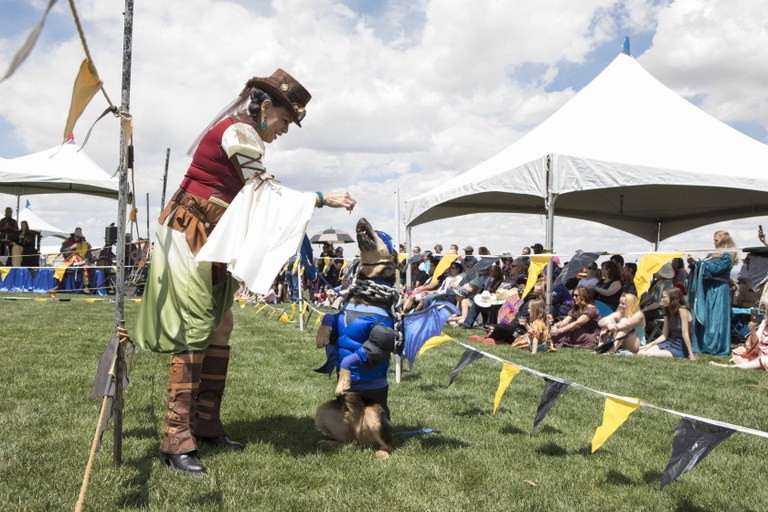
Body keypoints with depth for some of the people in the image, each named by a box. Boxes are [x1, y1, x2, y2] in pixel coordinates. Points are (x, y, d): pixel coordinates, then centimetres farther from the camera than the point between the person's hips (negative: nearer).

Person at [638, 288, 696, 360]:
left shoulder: (682, 310, -15)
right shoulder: (668, 312, 10)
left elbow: (685, 333, -19)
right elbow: (664, 335, 7)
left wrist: (691, 354, -20)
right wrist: (651, 344, -5)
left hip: (681, 347, -7)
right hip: (670, 342, 7)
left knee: (650, 354, -25)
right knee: (641, 353, -10)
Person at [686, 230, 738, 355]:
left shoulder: (727, 256, -7)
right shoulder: (712, 254, 16)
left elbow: (714, 269, -18)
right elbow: (701, 270, 17)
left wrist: (698, 261, -17)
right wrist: (693, 264, 0)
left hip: (718, 291, -8)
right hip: (707, 290, 8)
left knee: (715, 319, -5)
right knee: (702, 317, 8)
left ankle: (717, 347, 0)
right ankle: (702, 345, 14)